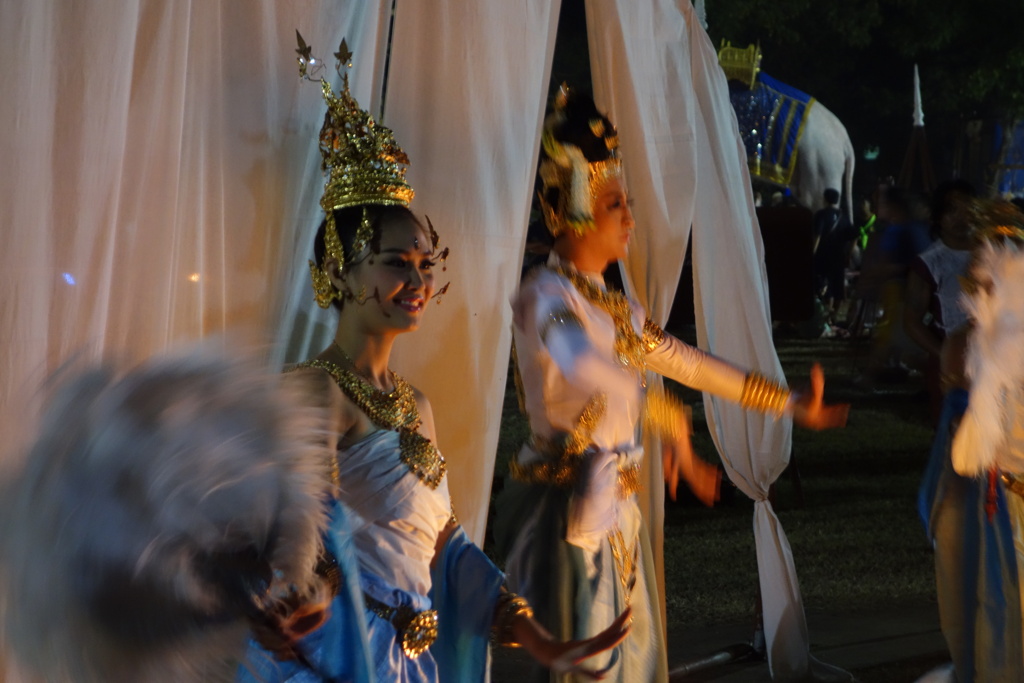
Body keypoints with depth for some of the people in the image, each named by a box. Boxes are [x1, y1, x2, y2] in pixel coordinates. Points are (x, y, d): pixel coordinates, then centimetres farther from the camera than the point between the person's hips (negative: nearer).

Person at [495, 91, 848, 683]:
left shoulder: (618, 310, 14)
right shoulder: (545, 296, -14)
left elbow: (694, 365, 21)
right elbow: (589, 368, -34)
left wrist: (794, 405, 24)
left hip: (617, 507, 9)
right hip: (570, 504, -9)